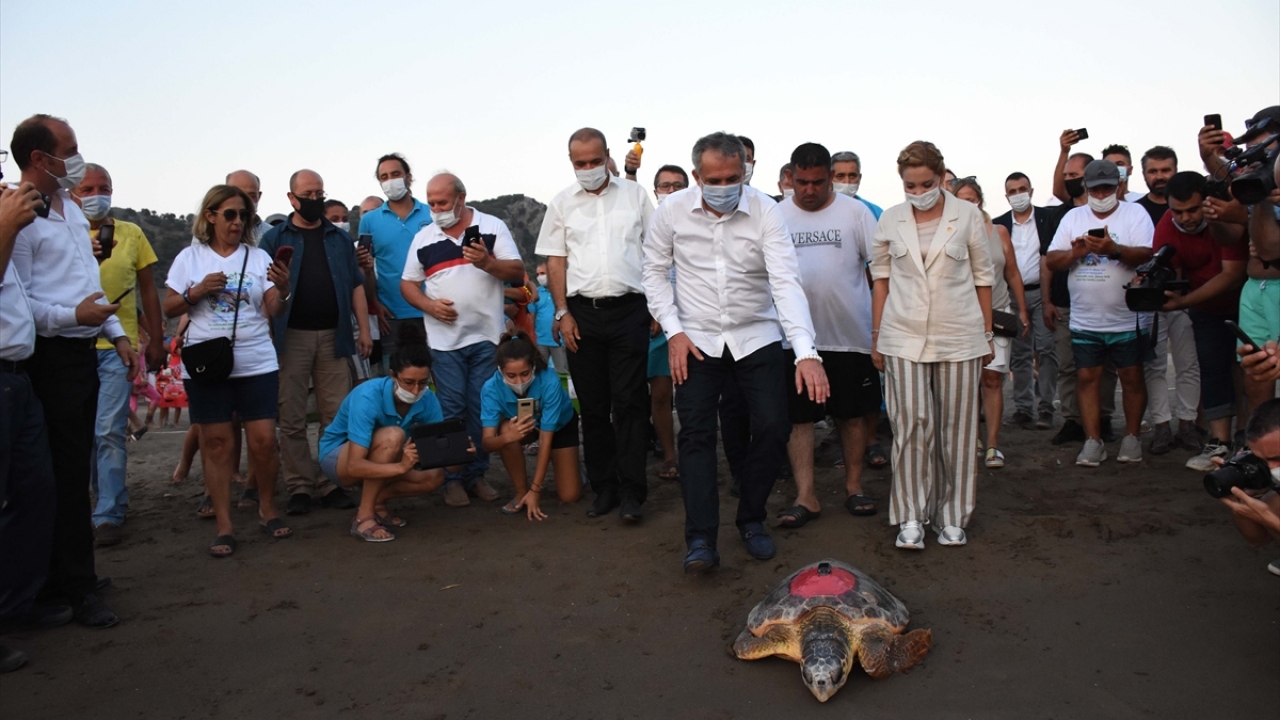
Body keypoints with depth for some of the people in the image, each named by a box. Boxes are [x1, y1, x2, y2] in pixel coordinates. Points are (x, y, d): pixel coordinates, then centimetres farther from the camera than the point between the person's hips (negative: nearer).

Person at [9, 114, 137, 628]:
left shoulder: (71, 209, 16)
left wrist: (118, 334, 17)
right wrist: (73, 315, -26)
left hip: (83, 352, 9)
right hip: (51, 358, -9)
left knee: (75, 467, 15)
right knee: (66, 471, -3)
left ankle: (66, 571, 27)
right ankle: (75, 586, 7)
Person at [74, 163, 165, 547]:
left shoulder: (131, 234, 5)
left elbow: (148, 291, 10)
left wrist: (156, 340, 6)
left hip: (117, 346, -1)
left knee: (110, 432, -4)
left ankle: (108, 514, 2)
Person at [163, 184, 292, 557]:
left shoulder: (258, 256, 6)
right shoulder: (190, 257, 6)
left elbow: (275, 310, 1)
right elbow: (169, 308, 7)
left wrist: (283, 290, -20)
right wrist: (198, 291, -10)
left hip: (257, 363, 0)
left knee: (263, 440, -3)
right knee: (216, 443, 3)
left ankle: (268, 511, 17)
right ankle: (224, 527, 9)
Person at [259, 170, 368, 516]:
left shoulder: (340, 237, 13)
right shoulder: (274, 238, 6)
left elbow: (355, 285, 12)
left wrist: (364, 329, 4)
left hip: (334, 335, 2)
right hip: (290, 336, -2)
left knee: (336, 416, 3)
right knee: (292, 419, 1)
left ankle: (332, 483, 11)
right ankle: (300, 486, 8)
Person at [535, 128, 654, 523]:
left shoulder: (634, 195, 7)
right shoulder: (562, 203, 9)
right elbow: (555, 261, 8)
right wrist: (563, 313, -1)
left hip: (629, 308, -2)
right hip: (582, 312, 2)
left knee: (629, 401, -5)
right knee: (592, 404, 7)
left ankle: (631, 492, 0)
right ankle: (603, 487, 17)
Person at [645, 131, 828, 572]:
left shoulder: (766, 211, -14)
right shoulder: (672, 211, -9)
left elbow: (786, 283, -22)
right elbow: (655, 273, 2)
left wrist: (806, 353, -32)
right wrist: (674, 330, -9)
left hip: (756, 337, 0)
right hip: (697, 339, 0)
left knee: (773, 428, -4)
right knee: (696, 433, -6)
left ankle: (751, 521, 19)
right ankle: (701, 539, -1)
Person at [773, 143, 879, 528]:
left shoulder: (855, 212, 1)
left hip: (851, 333, 0)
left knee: (851, 414, 11)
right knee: (798, 417, 1)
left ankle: (854, 486, 25)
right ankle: (805, 496, 9)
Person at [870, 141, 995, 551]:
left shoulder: (967, 216, 3)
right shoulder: (890, 220, 6)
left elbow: (983, 278, 7)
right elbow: (881, 278, 11)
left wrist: (988, 335, 7)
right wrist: (876, 337, 8)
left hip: (958, 336, 0)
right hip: (904, 336, 0)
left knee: (956, 428, 5)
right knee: (911, 425, -6)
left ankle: (951, 516, 18)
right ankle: (911, 517, 5)